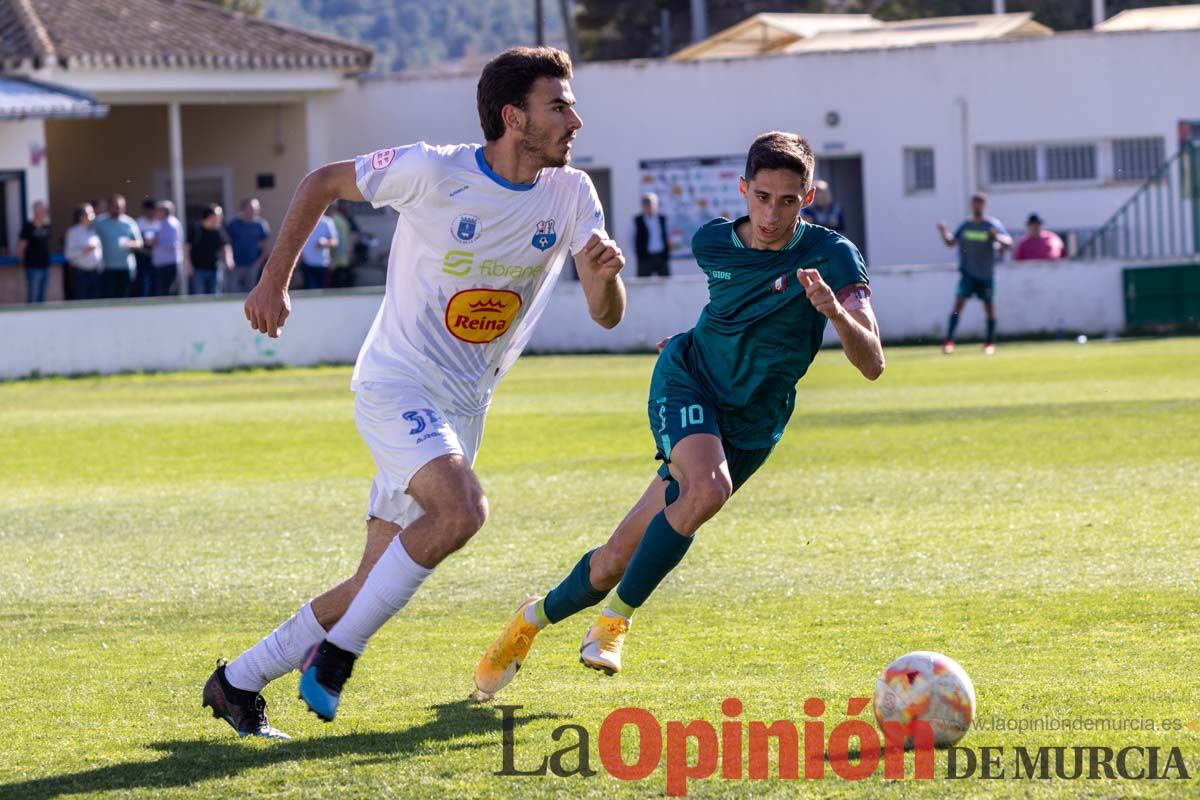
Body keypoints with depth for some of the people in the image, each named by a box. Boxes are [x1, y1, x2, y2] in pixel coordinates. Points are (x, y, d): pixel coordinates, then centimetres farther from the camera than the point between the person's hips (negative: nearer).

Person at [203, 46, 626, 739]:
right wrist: (274, 281, 0)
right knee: (463, 508, -31)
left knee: (376, 587, 5)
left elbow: (607, 316, -3)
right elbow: (324, 184, 0)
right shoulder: (433, 172, -16)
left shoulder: (572, 195, -3)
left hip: (463, 407, 6)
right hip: (396, 387, -6)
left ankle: (238, 683, 19)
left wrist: (606, 273, -25)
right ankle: (336, 657, -17)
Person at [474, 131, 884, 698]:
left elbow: (872, 365, -23)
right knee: (708, 488, -32)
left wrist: (835, 311, -38)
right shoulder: (712, 243, -5)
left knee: (619, 559, -6)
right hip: (688, 379, 0)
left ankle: (537, 618, 20)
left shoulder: (831, 257, -15)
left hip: (750, 427, 0)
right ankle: (616, 620, -14)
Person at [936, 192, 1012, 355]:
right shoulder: (965, 225, 9)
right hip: (968, 273, 1)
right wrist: (943, 232, -3)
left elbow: (1008, 243, -10)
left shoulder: (992, 224, -2)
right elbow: (951, 242, 16)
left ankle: (990, 342, 20)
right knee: (959, 303, -12)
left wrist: (996, 236, -29)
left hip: (986, 274, -1)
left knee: (989, 306, 6)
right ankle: (948, 341, -16)